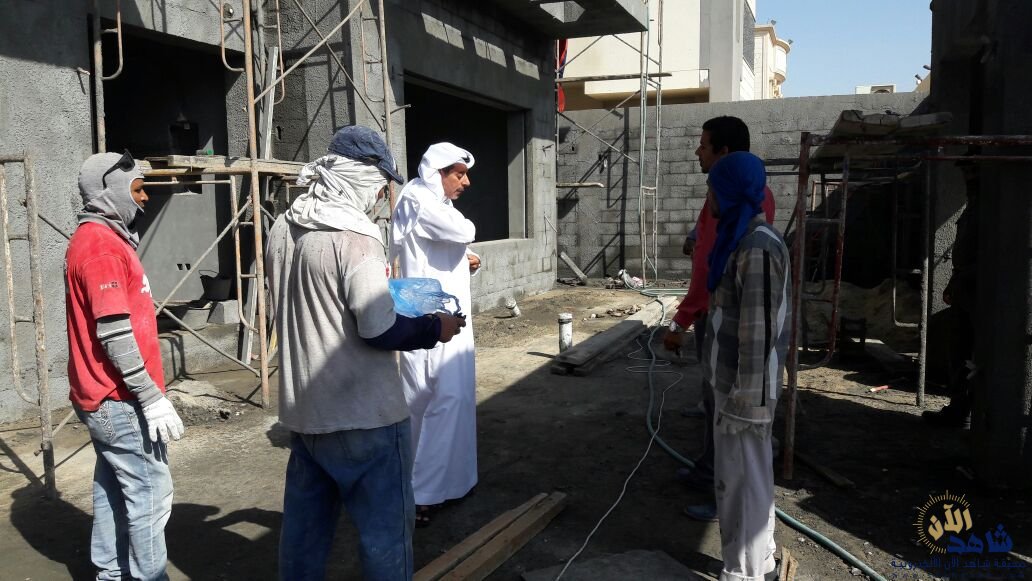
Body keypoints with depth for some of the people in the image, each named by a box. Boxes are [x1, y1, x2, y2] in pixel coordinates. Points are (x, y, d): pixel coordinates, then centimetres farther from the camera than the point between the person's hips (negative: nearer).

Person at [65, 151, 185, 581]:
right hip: (119, 400, -10)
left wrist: (144, 393, 21)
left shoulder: (96, 239, 15)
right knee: (150, 490, -3)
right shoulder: (102, 245, -17)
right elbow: (115, 336, -24)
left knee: (114, 488, 16)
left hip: (105, 397, 10)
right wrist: (152, 398, -22)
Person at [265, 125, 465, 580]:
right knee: (385, 527, 7)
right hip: (362, 414, -8)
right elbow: (380, 330, -21)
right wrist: (434, 328, -4)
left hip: (303, 408, 8)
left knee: (304, 524, 21)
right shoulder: (353, 235, -20)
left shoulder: (282, 229, 5)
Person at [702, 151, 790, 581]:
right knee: (745, 478, 20)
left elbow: (759, 329, -23)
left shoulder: (757, 248, -22)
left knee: (743, 482, 3)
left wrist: (748, 398, -19)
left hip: (744, 386, -10)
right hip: (732, 380, 10)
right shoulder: (742, 240, 10)